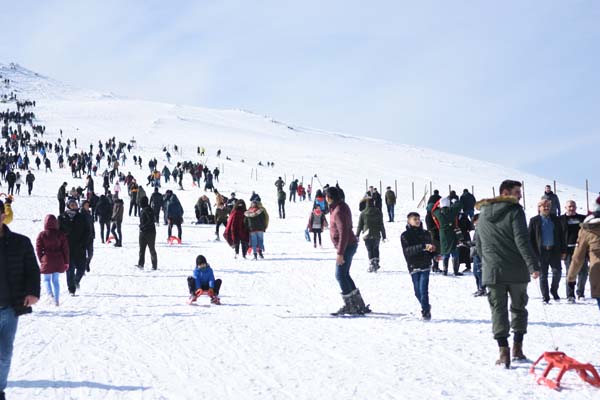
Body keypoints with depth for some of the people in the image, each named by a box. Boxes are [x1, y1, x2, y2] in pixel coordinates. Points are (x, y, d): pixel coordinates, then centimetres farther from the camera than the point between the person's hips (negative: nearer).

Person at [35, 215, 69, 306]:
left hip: (46, 261, -2)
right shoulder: (61, 235, -1)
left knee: (46, 279, 13)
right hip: (59, 261, 2)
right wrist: (66, 262, 8)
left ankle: (50, 294, -14)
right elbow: (65, 249, 1)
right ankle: (57, 300, 11)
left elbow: (38, 249, -4)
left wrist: (41, 260, 7)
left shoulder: (41, 235, -6)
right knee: (55, 280, 13)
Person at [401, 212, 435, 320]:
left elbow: (430, 249, 21)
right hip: (413, 266, 0)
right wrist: (423, 247, -24)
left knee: (423, 289, -12)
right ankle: (426, 308, 27)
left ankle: (425, 311, -6)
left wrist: (433, 252, -4)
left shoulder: (425, 234, 11)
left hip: (425, 265, 0)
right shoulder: (405, 235, 1)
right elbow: (407, 250, -14)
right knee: (418, 291, 6)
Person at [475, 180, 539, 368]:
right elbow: (522, 241, -16)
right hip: (516, 271, -3)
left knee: (498, 310, 2)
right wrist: (533, 266, -17)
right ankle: (517, 349, 13)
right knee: (518, 308, 13)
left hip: (492, 272, 3)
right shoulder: (515, 211, -8)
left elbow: (478, 245, 18)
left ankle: (503, 351, -10)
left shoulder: (483, 214, 12)